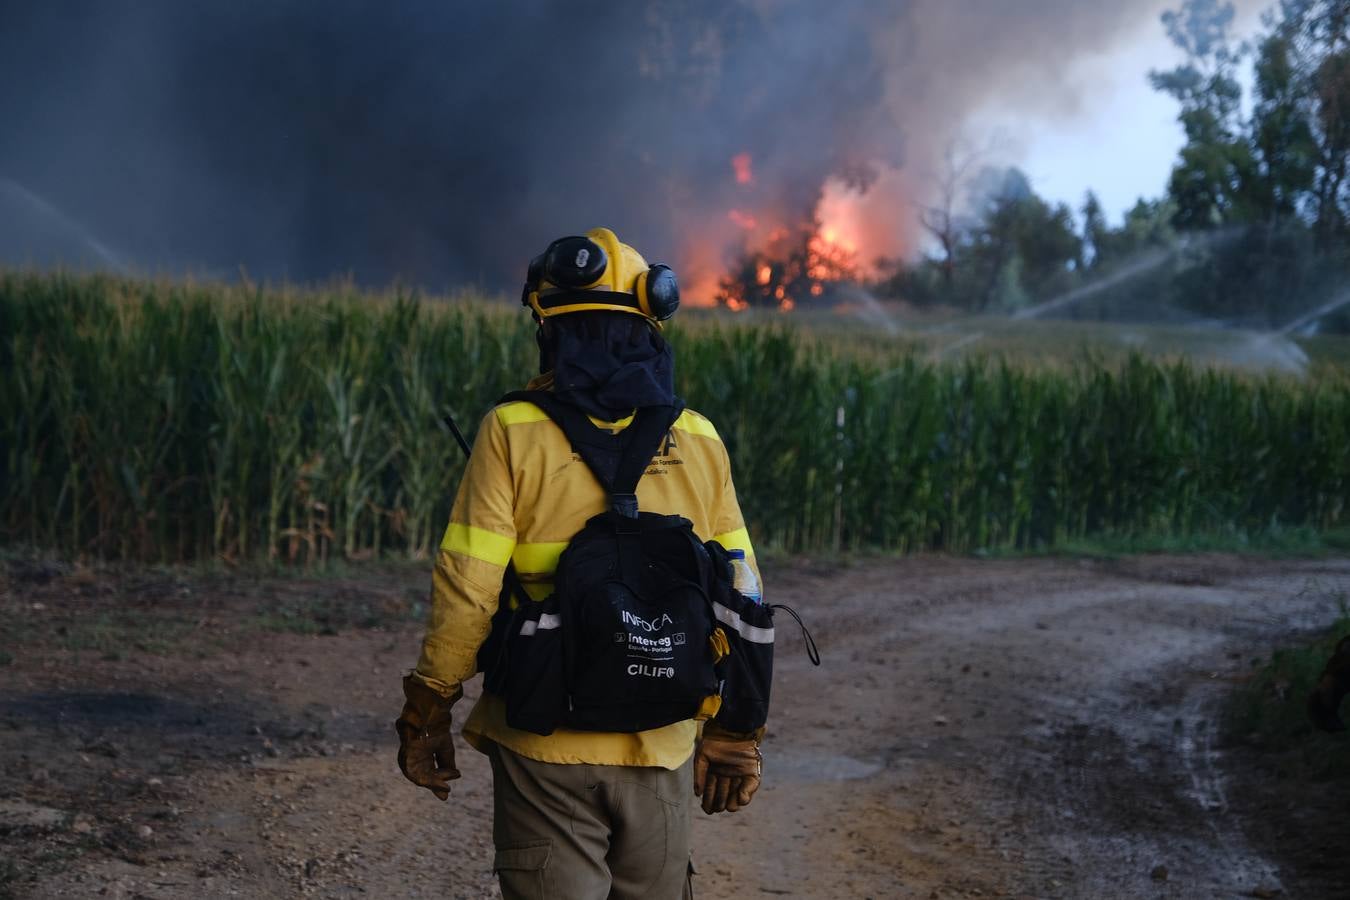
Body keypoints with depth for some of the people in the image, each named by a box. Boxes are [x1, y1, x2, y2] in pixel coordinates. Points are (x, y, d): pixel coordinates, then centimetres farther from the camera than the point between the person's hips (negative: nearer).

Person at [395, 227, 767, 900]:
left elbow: (467, 593, -12)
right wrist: (735, 734, 13)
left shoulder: (513, 433, -8)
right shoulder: (699, 442, 2)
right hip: (662, 750, 3)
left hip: (545, 749, -3)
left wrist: (425, 716, 0)